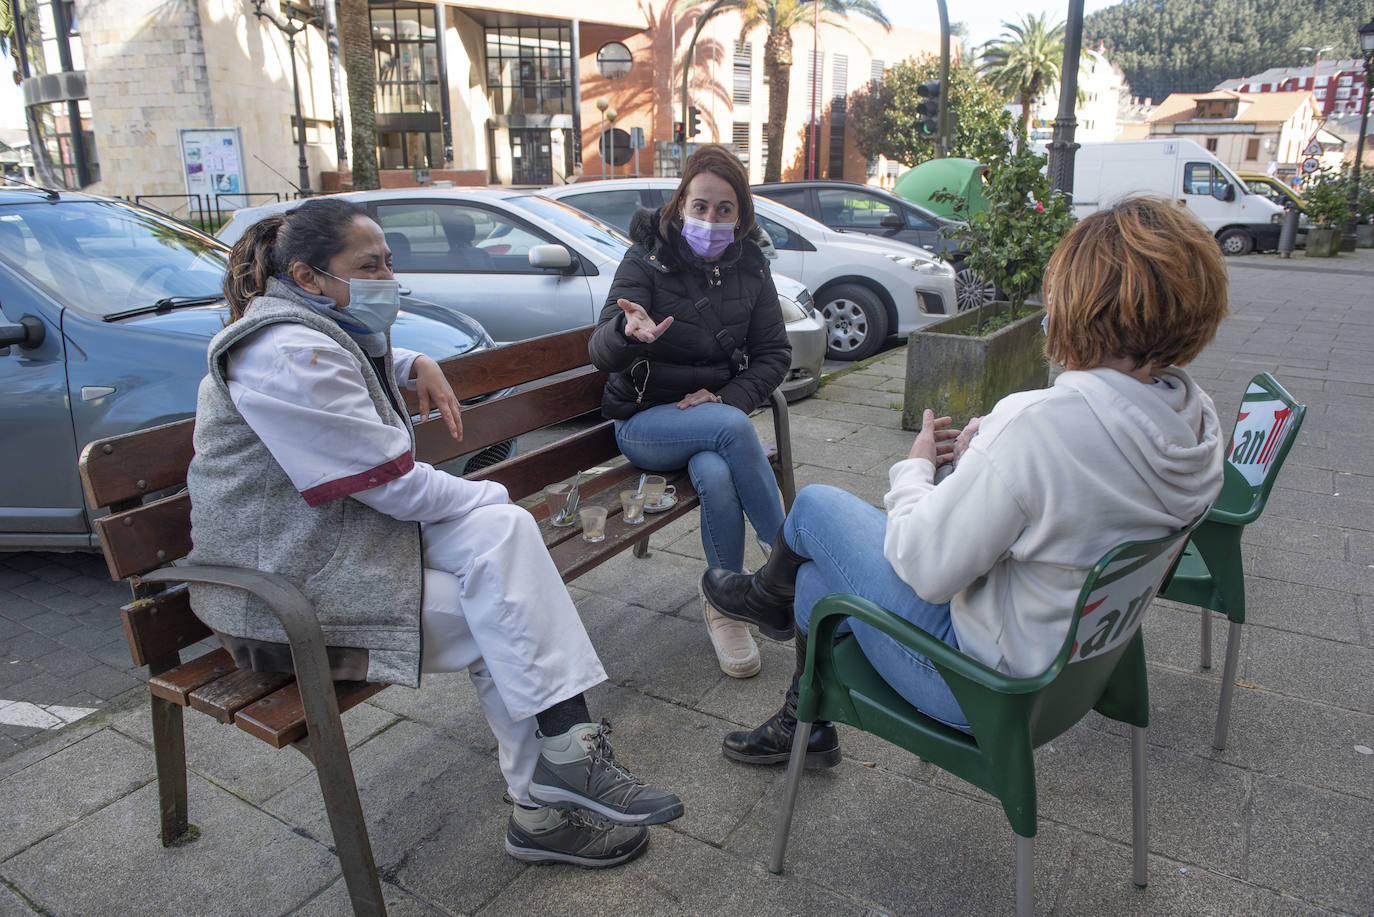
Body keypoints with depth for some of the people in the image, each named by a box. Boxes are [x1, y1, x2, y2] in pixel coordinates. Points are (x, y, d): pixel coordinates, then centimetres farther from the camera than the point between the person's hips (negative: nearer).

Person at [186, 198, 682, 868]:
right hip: (286, 597, -9)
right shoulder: (289, 355, -21)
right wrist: (494, 498, -7)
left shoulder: (318, 333, 13)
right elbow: (394, 484, -23)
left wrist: (417, 366, 17)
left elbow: (361, 359, 40)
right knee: (500, 622, -17)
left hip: (347, 536, 9)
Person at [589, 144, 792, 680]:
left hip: (720, 412, 3)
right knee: (731, 427, -34)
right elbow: (601, 351, -21)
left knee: (717, 478, -32)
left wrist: (727, 398, -13)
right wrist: (628, 332, -46)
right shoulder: (647, 260, -9)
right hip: (645, 419, -2)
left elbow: (774, 354, 5)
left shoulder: (749, 269, 2)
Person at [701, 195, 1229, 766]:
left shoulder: (1042, 425, -34)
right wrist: (987, 458, 3)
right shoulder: (1197, 420, -6)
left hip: (985, 685, -8)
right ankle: (804, 726, 42)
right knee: (817, 578, 21)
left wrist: (915, 466, -9)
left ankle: (770, 595, 41)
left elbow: (927, 569, -26)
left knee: (815, 506, 7)